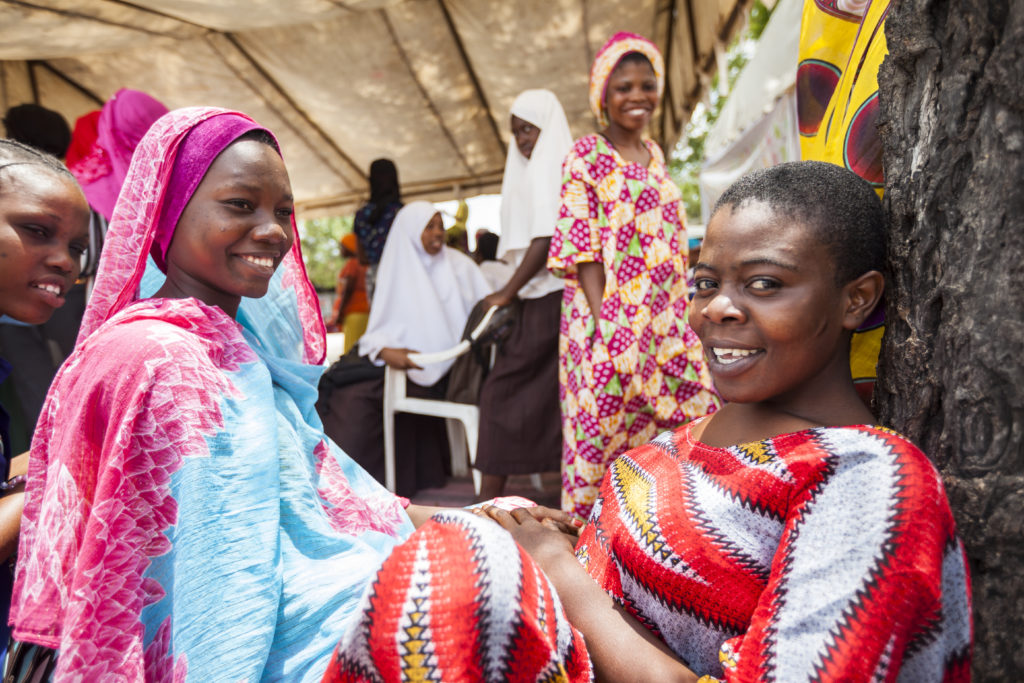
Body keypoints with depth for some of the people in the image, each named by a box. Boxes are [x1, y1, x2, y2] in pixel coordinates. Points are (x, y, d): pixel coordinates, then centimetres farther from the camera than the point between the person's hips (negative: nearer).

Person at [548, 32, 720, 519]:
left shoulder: (654, 155, 17)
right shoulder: (586, 157, -3)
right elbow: (582, 245, -10)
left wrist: (684, 309, 12)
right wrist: (603, 321, -18)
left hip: (664, 317, 7)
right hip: (612, 317, -6)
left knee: (688, 423, 4)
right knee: (605, 428, -1)